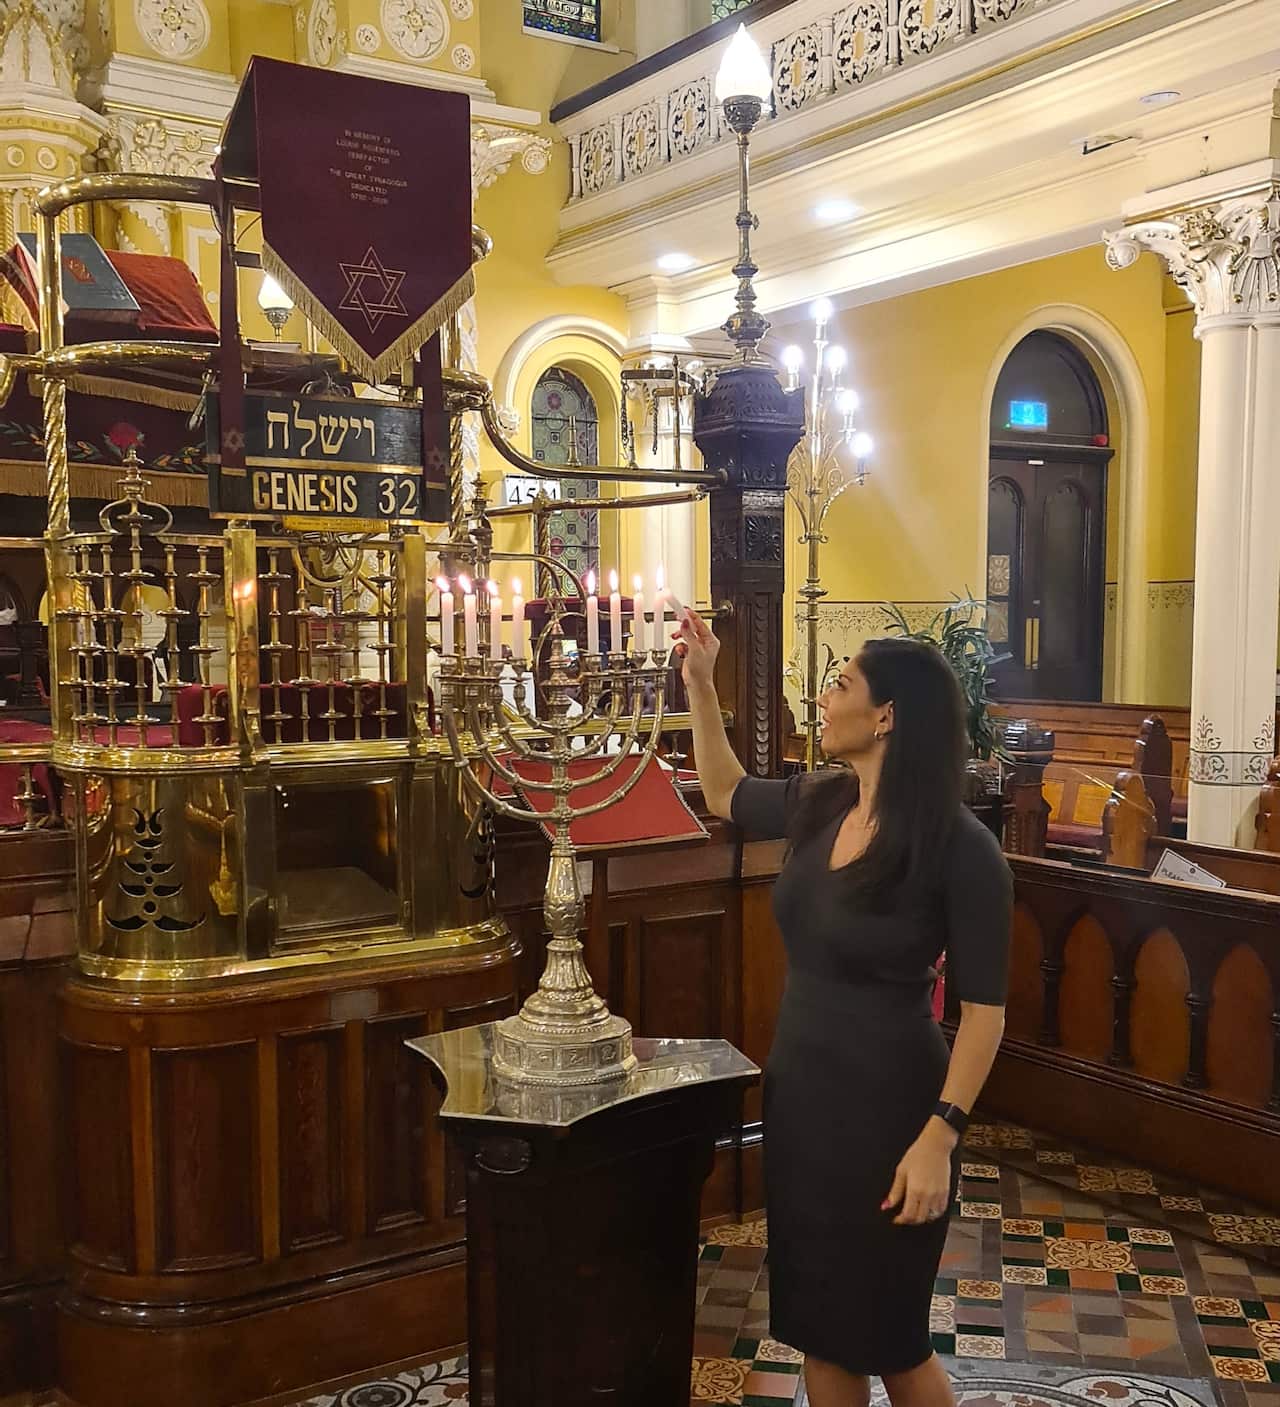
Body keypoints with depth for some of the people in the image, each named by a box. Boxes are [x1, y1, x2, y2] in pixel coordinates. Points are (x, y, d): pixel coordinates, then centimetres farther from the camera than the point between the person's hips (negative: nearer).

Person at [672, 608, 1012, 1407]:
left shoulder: (961, 849, -20)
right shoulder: (820, 806, -1)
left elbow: (984, 1009, -17)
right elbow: (724, 794, 18)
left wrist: (939, 1136, -23)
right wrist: (701, 683, 10)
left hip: (886, 1110, -6)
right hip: (800, 1094, 6)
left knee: (886, 1335, 11)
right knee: (818, 1321, 18)